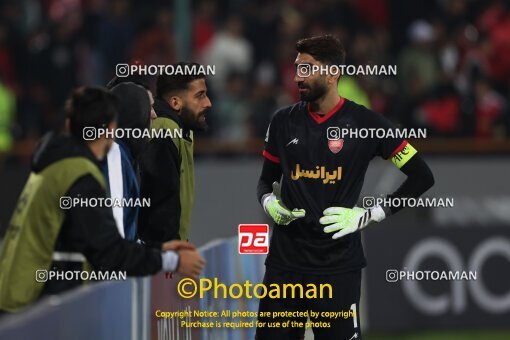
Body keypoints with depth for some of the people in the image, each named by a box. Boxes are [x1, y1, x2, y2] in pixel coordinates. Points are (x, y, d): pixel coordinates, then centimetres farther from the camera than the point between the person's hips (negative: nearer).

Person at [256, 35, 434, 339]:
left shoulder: (365, 123, -5)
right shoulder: (284, 121, 7)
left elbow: (422, 177, -2)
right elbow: (267, 180, 20)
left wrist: (367, 215, -8)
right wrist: (269, 202, -3)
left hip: (338, 265, -3)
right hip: (285, 259, 4)